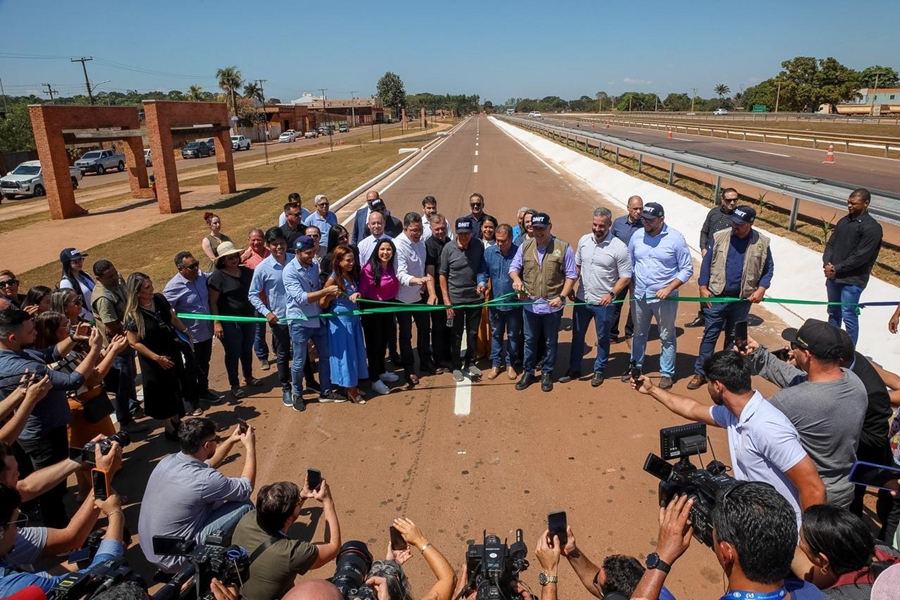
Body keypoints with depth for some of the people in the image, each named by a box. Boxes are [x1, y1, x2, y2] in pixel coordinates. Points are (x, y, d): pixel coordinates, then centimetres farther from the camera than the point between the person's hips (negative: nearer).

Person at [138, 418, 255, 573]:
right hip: (173, 559, -8)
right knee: (244, 506, -7)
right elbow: (246, 488, -10)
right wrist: (250, 447, -4)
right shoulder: (202, 479, -28)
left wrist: (232, 440, 13)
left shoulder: (168, 461, -4)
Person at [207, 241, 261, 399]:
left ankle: (248, 377, 38)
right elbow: (212, 302, -12)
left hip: (248, 318, 5)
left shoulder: (246, 271, 3)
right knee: (233, 352, 6)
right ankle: (234, 385, 22)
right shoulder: (217, 276, -13)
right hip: (229, 321, -5)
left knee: (247, 349, 18)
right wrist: (216, 323, -17)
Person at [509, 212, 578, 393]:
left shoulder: (563, 248, -9)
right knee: (529, 340, 15)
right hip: (530, 304, 3)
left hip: (552, 305, -2)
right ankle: (528, 372, 29)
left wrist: (562, 297, -15)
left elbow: (571, 275, -6)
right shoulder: (525, 246, 1)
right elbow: (514, 267, 6)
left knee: (551, 342, 12)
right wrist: (517, 279, -17)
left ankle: (547, 374, 28)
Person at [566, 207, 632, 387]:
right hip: (581, 299, 4)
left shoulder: (619, 247, -16)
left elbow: (626, 276, -12)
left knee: (602, 338, 13)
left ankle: (599, 371, 31)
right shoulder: (584, 240, -1)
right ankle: (574, 369, 31)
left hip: (603, 303, -4)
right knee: (577, 335, 16)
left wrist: (611, 294, -22)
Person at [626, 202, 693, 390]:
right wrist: (631, 287, 3)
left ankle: (667, 373, 23)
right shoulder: (637, 236, -2)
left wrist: (669, 289, -18)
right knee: (638, 334, 19)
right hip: (639, 296, 4)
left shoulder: (675, 239, -13)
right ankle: (635, 366, 37)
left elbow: (687, 269, -10)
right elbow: (630, 264, 8)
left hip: (664, 298, -4)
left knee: (667, 337, 9)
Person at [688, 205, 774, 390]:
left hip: (742, 299, 1)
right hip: (716, 296, -1)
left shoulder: (762, 243, -4)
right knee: (710, 334, 3)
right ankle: (700, 372, 10)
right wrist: (703, 287, -7)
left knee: (734, 336, 14)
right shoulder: (719, 237, -7)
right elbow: (706, 263, -2)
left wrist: (761, 289, -8)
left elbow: (768, 268, 5)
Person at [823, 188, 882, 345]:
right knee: (833, 312, 18)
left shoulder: (872, 227, -13)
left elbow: (860, 257, -18)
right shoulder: (844, 221, 9)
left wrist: (836, 269, -15)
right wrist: (827, 264, -6)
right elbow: (830, 244, 10)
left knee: (848, 317, -3)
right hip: (833, 276, 7)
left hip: (852, 280, -7)